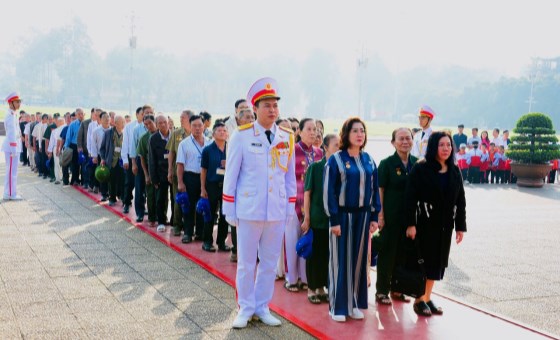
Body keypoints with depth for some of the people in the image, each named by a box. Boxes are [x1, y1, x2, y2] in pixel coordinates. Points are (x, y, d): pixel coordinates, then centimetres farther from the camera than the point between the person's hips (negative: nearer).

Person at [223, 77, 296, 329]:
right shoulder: (241, 137, -6)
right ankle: (245, 308, 20)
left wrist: (290, 208, 7)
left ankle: (262, 307, 25)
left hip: (277, 212, 3)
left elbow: (290, 176, 10)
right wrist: (230, 211, -3)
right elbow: (231, 176, -2)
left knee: (270, 263, 11)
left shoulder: (287, 138, 4)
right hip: (249, 211, -3)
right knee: (246, 263, 6)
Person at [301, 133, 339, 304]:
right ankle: (311, 289, 16)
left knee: (328, 253, 10)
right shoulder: (315, 167, -5)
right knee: (314, 253, 4)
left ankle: (321, 287, 24)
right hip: (317, 218, -3)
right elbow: (307, 193, -4)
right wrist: (307, 218, -7)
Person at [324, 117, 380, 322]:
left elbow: (374, 189, 11)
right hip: (343, 215, -5)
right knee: (341, 260, 0)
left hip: (363, 215, 5)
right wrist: (334, 219, -14)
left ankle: (355, 303, 19)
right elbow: (329, 191, -9)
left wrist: (374, 216, 5)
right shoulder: (336, 160, -8)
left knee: (359, 259, 9)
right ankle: (338, 307, 8)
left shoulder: (369, 161, 7)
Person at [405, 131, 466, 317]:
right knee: (424, 260, -1)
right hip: (425, 223, -5)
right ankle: (419, 300, 11)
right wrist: (411, 224, -18)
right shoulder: (421, 169, -9)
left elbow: (460, 200, 9)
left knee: (438, 261, 10)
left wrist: (460, 226, 6)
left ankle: (428, 298, 22)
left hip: (445, 224, 5)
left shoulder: (454, 171, 7)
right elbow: (410, 197, -12)